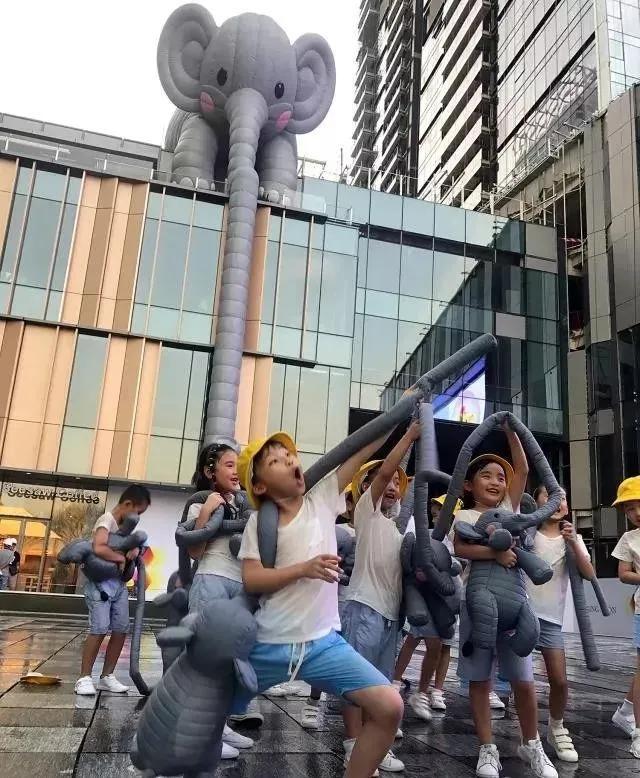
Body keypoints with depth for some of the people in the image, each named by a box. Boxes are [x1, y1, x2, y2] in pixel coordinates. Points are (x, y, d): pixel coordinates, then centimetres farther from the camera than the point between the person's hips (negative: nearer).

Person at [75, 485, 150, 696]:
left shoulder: (125, 524, 12)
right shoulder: (107, 519, -14)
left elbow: (133, 542, 26)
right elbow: (99, 548, -30)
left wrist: (135, 549, 3)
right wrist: (121, 558, -16)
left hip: (119, 583, 9)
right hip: (101, 582, -8)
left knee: (121, 630, 5)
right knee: (99, 629, -14)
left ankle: (107, 677, 14)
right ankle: (84, 678, -2)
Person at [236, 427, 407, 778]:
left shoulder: (322, 498, 0)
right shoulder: (259, 522, -3)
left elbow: (366, 447, -5)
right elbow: (251, 580, -12)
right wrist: (304, 568, -24)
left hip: (323, 642, 1)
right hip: (268, 645, -1)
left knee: (390, 707, -14)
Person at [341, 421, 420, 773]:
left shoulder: (394, 526, 23)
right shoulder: (366, 509, 1)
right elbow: (385, 470, -12)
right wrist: (410, 434, -11)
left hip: (390, 611, 8)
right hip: (366, 607, -8)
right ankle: (355, 743, -2)